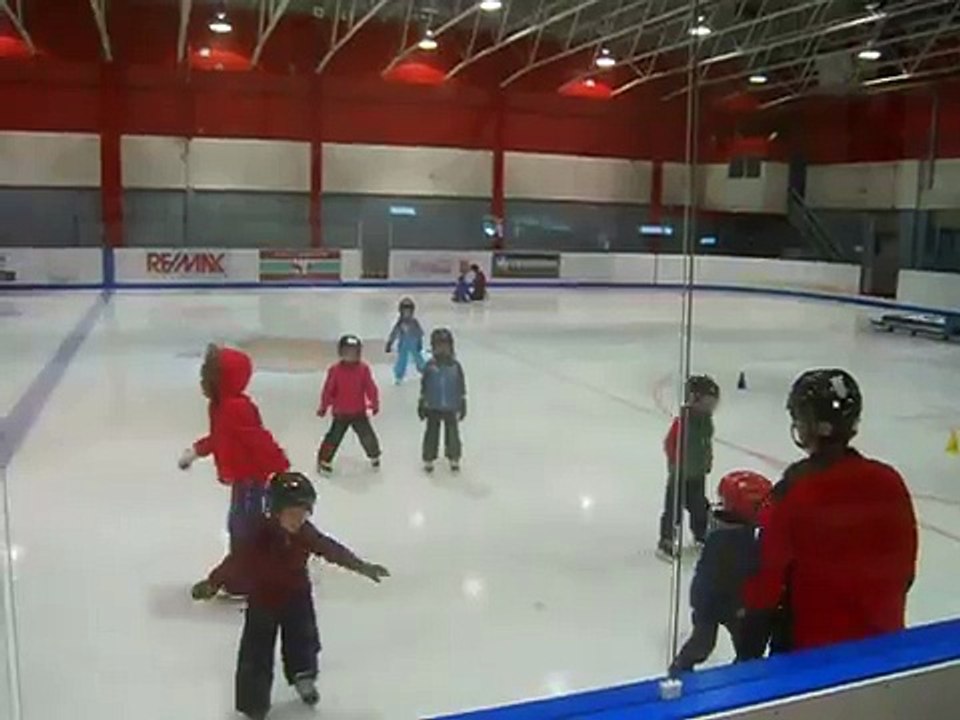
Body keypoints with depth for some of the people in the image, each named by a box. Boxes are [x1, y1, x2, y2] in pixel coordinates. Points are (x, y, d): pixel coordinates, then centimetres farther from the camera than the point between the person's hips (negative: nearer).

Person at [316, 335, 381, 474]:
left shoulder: (363, 369, -6)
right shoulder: (335, 370, -10)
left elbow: (370, 388, -3)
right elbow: (328, 390, -7)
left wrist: (374, 403, -3)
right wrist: (323, 407, -3)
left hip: (359, 412, 2)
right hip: (340, 413, -2)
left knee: (367, 436, 8)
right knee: (334, 437, 0)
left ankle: (374, 456, 31)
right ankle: (324, 460, 14)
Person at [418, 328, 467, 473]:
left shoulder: (455, 365, -6)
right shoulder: (430, 365, -7)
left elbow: (461, 387, 2)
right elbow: (424, 386, 1)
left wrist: (463, 405, 3)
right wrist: (421, 404, 3)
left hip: (451, 408, 1)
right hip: (433, 408, 0)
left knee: (452, 433, 9)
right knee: (431, 433, 7)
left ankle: (454, 459, 25)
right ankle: (428, 459, 21)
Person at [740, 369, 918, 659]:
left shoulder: (794, 490, -20)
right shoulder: (889, 483, -6)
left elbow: (769, 573, -14)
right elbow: (904, 566, 5)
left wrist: (750, 651, -4)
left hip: (810, 640, -4)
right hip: (879, 640, 5)